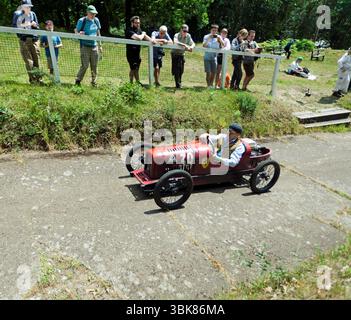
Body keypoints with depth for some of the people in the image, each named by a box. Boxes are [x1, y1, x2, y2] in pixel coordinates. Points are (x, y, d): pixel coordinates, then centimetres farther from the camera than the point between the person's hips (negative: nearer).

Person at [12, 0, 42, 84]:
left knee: (37, 59, 0)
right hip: (24, 39, -3)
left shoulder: (32, 14, 12)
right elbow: (14, 27, 0)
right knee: (28, 60, -6)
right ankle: (32, 79, -5)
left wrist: (34, 24, -7)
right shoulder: (17, 14, 3)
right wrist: (23, 25, -12)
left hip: (34, 39, 3)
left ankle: (38, 78, 5)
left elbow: (37, 27, 14)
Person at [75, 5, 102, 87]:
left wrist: (100, 45, 19)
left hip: (94, 46, 5)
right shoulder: (81, 21, -5)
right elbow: (76, 31, 1)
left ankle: (94, 83, 17)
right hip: (85, 46, -5)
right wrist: (79, 34, -23)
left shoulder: (96, 20, 9)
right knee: (85, 65, -11)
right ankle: (78, 81, 4)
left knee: (94, 66, 6)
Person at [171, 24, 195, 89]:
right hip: (175, 54, -4)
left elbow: (193, 43, -7)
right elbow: (175, 42, -40)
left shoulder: (188, 36, -5)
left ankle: (179, 83, 24)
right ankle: (178, 85, -6)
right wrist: (184, 45, -52)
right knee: (176, 70, -9)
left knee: (181, 70, 8)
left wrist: (191, 47, -32)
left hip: (182, 54, 5)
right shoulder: (177, 35, -19)